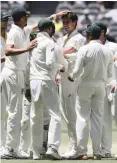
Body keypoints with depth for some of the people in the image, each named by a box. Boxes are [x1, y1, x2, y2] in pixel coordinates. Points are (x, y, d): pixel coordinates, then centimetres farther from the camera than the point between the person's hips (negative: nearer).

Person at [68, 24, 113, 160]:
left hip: (86, 85, -3)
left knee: (83, 118, 2)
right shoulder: (107, 51, 0)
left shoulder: (84, 50, -11)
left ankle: (82, 151, -1)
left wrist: (71, 76, 9)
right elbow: (109, 74, 4)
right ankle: (97, 152, 6)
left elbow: (77, 70, -12)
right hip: (100, 86, 3)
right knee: (98, 118, 8)